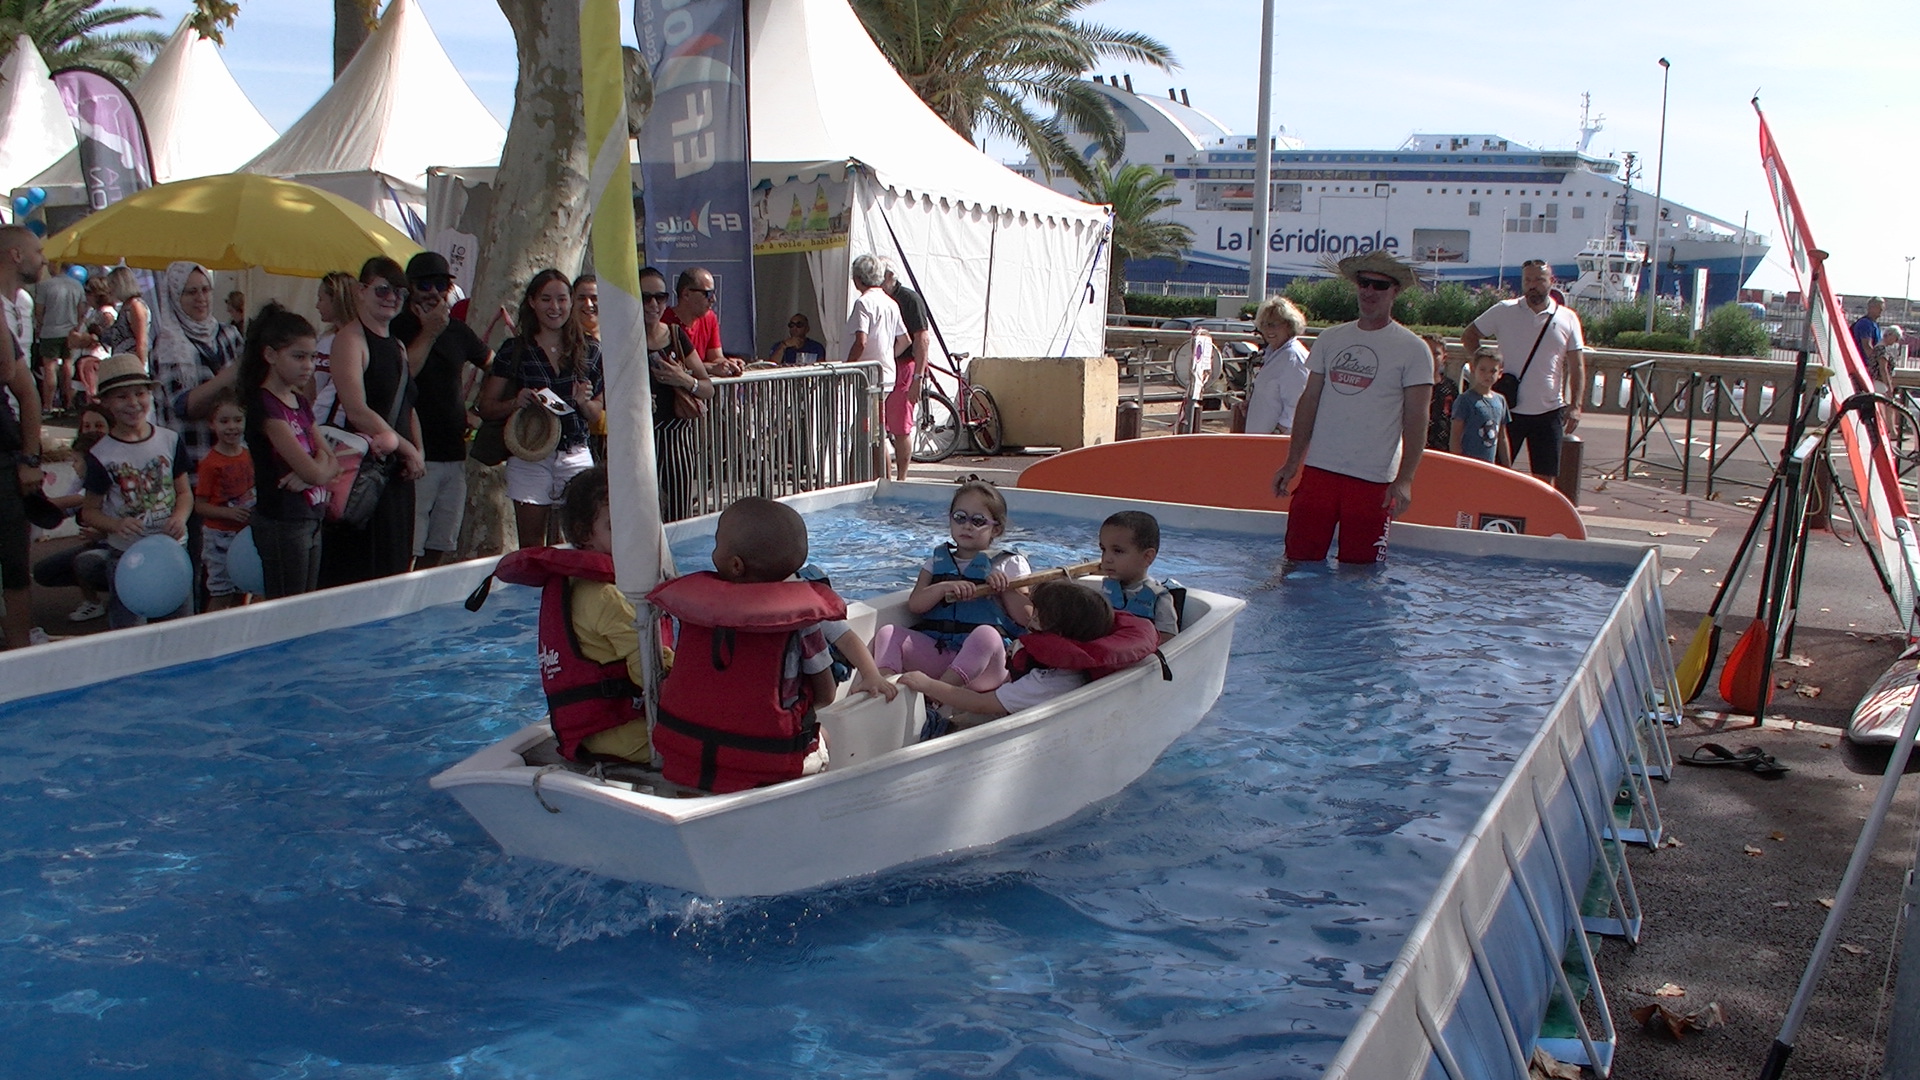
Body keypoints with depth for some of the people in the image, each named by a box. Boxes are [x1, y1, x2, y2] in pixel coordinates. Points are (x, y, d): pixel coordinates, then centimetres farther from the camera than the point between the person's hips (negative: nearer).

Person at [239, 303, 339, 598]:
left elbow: (331, 462, 11)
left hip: (311, 520, 8)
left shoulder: (301, 402, 12)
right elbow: (314, 472, -19)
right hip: (282, 522, -8)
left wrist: (316, 469, -11)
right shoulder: (264, 405, -14)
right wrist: (319, 465, 3)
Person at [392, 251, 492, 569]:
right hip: (417, 456, -6)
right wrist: (429, 332, -15)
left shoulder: (457, 330, 14)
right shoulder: (399, 327, -4)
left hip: (454, 455, 6)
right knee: (408, 553, -11)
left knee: (440, 550, 11)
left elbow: (494, 363, 30)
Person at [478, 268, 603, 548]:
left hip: (576, 455, 1)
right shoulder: (515, 350, 2)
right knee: (531, 548, 0)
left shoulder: (588, 351, 8)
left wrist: (584, 402, -8)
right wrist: (516, 403, -16)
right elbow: (487, 407, 3)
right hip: (530, 458, -1)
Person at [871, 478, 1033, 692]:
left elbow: (1027, 618, 4)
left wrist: (1005, 588, -11)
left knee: (986, 634, -37)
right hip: (937, 652, 4)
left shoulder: (1009, 564, 11)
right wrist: (943, 588, -13)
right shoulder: (937, 561, 20)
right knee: (888, 632, -14)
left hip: (984, 659, -4)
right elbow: (914, 604, 5)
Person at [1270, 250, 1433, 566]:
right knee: (1298, 560, 3)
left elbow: (1415, 420, -6)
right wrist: (1291, 462, 10)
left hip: (1373, 480, -3)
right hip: (1318, 470, 4)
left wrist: (1404, 479, -15)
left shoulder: (1412, 349, -2)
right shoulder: (1330, 338, 11)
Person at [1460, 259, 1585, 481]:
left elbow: (1576, 367, 5)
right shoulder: (1504, 311, 0)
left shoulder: (1568, 318, 4)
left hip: (1549, 411, 1)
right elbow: (1469, 336, 9)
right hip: (1509, 409, -1)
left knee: (1544, 478, 5)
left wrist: (1575, 405, -3)